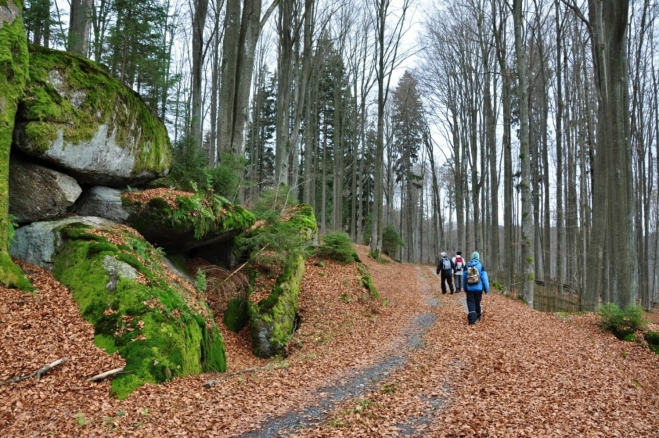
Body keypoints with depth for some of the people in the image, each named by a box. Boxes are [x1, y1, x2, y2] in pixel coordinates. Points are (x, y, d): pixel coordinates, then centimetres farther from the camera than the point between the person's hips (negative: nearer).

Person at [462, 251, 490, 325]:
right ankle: (477, 316, 33)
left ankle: (472, 319, -12)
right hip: (478, 288, 0)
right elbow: (484, 278, -7)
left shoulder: (467, 266, 1)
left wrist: (465, 288, 18)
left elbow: (464, 278, 7)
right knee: (477, 302, 15)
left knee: (470, 303, 0)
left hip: (469, 288, 0)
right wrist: (486, 288, -1)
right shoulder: (481, 266, -6)